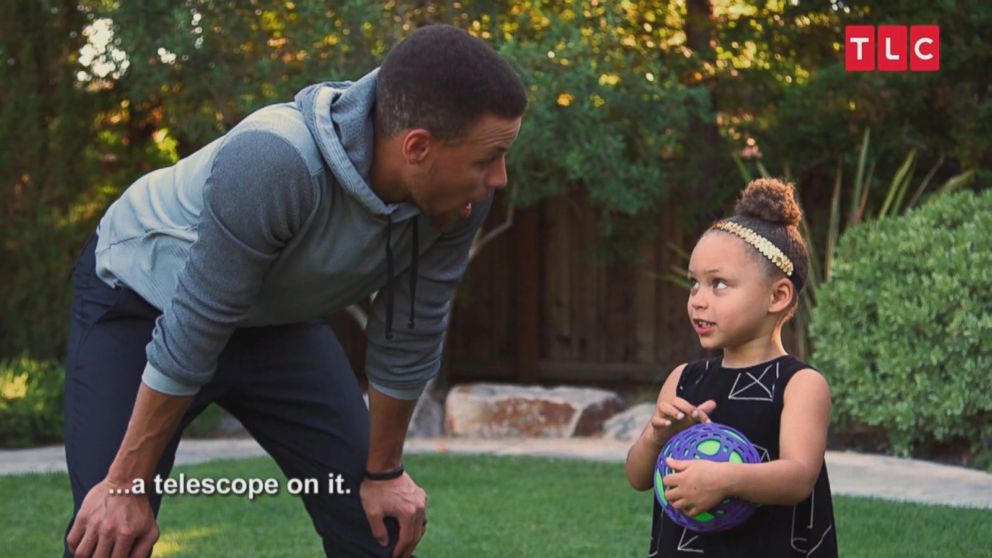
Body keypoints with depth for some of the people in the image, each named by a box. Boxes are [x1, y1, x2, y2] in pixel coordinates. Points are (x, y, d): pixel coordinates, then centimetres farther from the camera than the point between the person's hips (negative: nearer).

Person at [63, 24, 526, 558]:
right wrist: (126, 486, -24)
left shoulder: (457, 193, -23)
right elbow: (189, 336, -32)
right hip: (142, 299, -5)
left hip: (277, 317, 5)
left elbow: (409, 338, -9)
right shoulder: (274, 162, -41)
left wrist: (383, 471, 1)